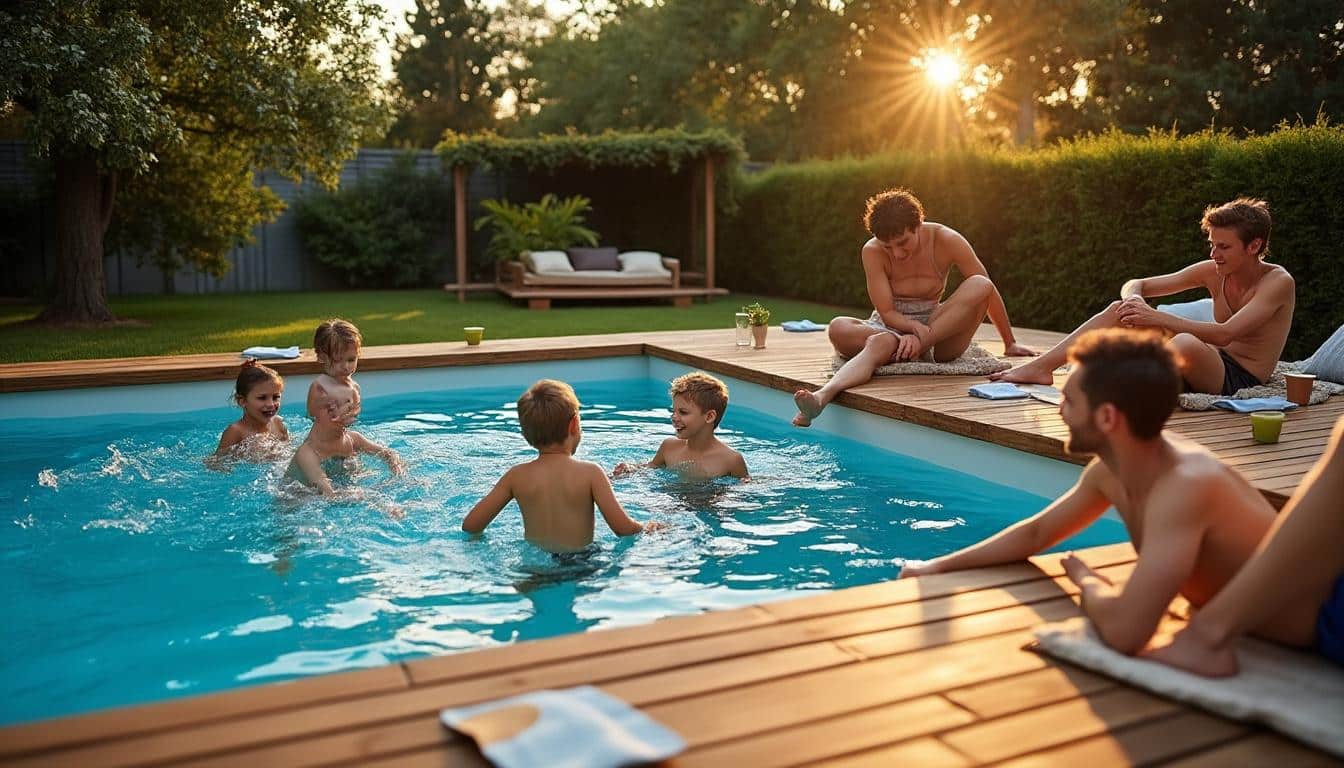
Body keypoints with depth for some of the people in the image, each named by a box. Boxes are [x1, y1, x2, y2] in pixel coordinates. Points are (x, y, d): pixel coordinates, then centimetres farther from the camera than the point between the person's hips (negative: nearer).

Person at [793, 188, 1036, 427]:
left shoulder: (946, 241, -11)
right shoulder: (872, 252, -11)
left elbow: (988, 290, -1)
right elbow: (887, 313, -13)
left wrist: (1010, 343, 5)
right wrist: (915, 328, -34)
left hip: (939, 329, 1)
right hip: (889, 327, -1)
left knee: (979, 285, -27)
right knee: (838, 328, -34)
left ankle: (918, 346, -32)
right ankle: (822, 396, -62)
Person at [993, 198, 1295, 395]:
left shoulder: (1278, 282, -12)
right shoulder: (1213, 272, 6)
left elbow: (1224, 334, -26)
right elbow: (1135, 285, 8)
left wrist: (1156, 317, -29)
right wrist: (1134, 301, -17)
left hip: (1241, 380, -7)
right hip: (1208, 364, 7)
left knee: (1186, 343, -41)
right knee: (1120, 309, -5)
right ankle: (1041, 367, -12)